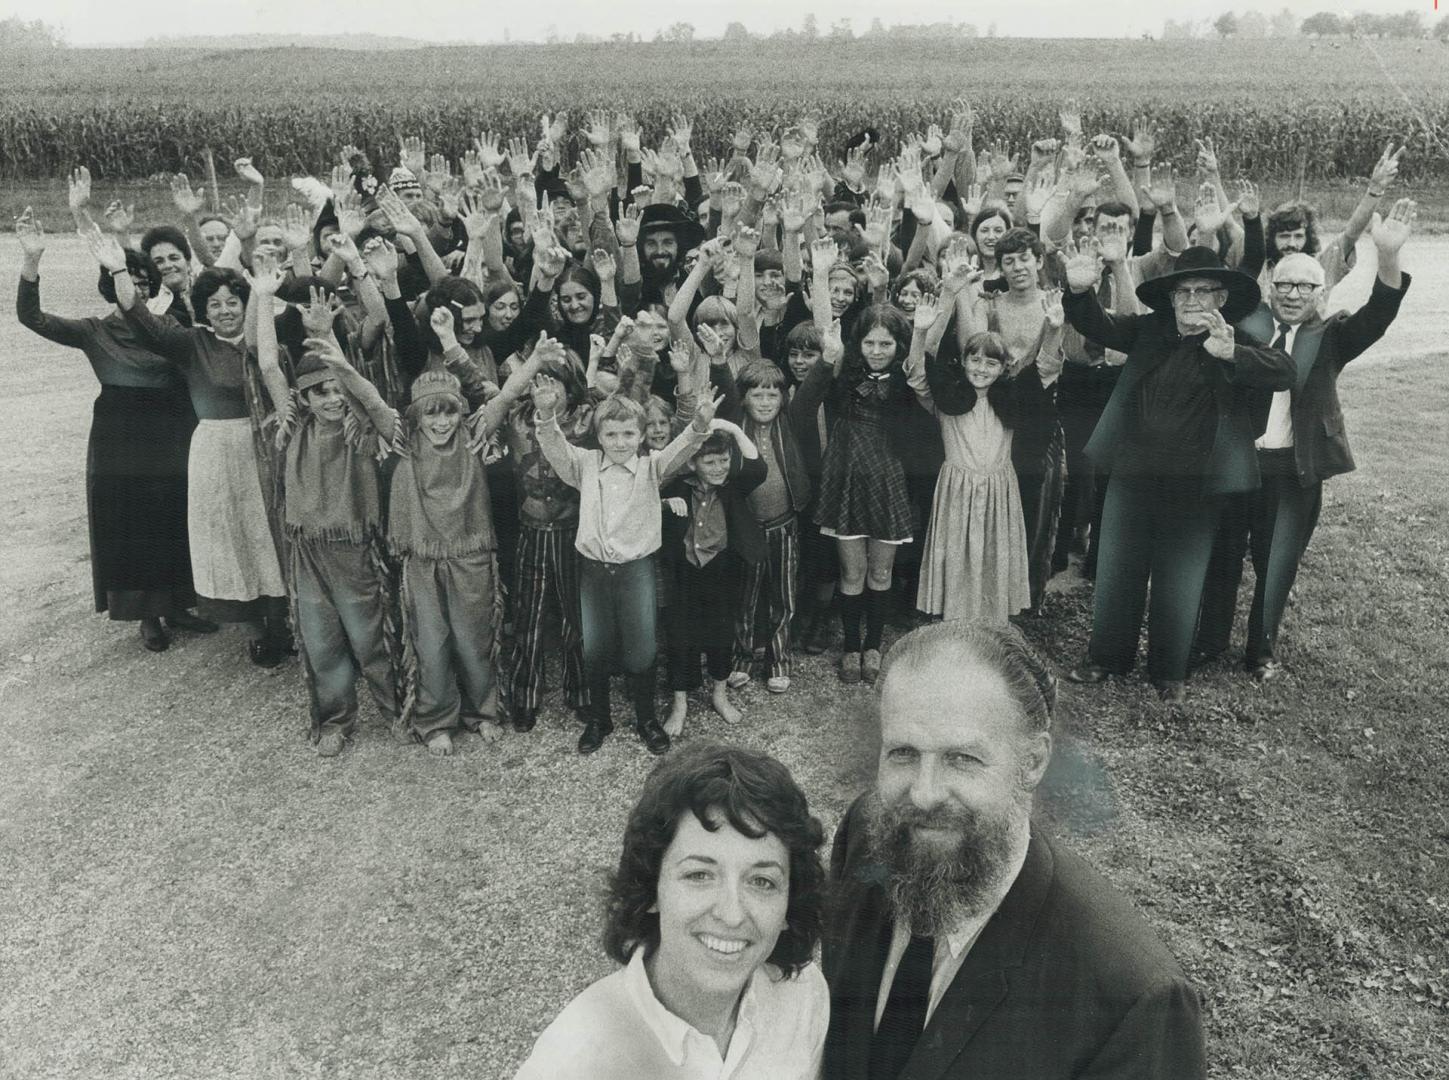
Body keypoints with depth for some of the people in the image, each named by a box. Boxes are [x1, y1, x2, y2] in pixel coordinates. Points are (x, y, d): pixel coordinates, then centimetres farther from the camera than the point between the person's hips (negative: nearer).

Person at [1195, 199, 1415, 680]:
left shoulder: (1330, 336, 1)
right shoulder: (1248, 320, 4)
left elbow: (1376, 316, -15)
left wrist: (1388, 256, -32)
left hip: (1294, 469, 0)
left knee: (1277, 564, 8)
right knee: (1222, 556, 11)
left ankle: (1262, 651, 25)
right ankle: (1210, 639, 28)